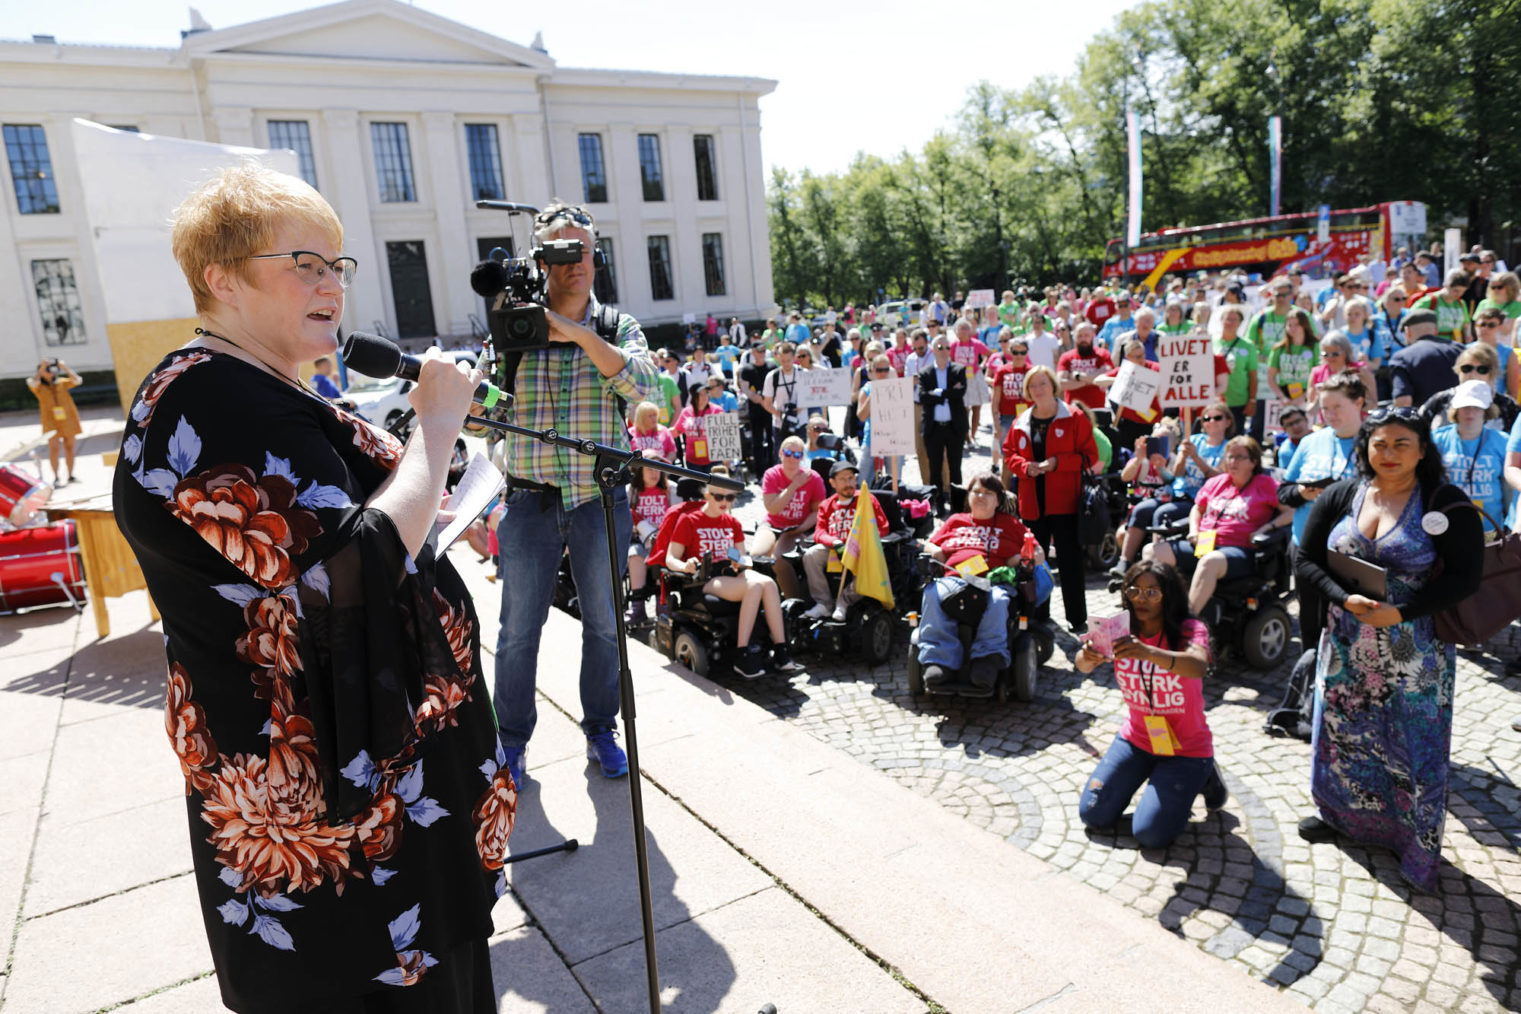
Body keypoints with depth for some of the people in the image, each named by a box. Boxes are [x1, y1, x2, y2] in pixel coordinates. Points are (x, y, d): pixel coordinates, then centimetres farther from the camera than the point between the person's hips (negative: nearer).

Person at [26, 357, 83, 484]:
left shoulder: (62, 383, 8)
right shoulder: (39, 387, 2)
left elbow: (77, 380, -6)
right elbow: (33, 383, -19)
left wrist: (65, 368, -13)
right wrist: (42, 368, -17)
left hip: (68, 420, 2)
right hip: (51, 422, -2)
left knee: (69, 447, 6)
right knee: (54, 449, -8)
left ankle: (71, 475, 14)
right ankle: (56, 477, -3)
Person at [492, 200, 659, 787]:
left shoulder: (619, 328, 6)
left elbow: (639, 383, -15)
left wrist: (576, 332, -21)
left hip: (600, 498, 1)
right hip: (530, 500, 0)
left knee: (604, 623, 10)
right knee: (519, 627, 6)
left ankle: (601, 731, 27)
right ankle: (510, 740, 23)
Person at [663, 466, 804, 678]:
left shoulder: (732, 522, 21)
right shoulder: (689, 521, 5)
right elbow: (670, 559, -1)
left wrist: (741, 563, -5)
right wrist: (685, 566, -23)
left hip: (731, 575, 5)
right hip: (706, 581, -5)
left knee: (768, 583, -29)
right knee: (754, 586, -33)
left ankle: (780, 653, -31)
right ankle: (743, 658, -32)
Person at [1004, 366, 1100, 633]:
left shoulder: (1075, 418, -1)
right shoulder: (1020, 423, 10)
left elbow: (1089, 455, -5)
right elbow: (1009, 454, 14)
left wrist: (1057, 463, -16)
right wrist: (1026, 466, -6)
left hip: (1064, 502, -4)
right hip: (1032, 503, 4)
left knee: (1070, 560, 0)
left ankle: (1077, 619, 10)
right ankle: (1038, 616, 21)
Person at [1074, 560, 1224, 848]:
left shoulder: (1189, 630, -17)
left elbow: (1198, 666, -39)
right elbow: (1083, 664, -21)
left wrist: (1149, 652, -57)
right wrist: (1088, 656, -47)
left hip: (1186, 747, -4)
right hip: (1136, 739, 4)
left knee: (1150, 834, -13)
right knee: (1093, 815, -2)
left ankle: (1201, 779, 13)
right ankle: (1148, 775, 23)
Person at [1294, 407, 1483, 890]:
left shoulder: (1446, 504, -8)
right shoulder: (1340, 497, 1)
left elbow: (1464, 576, -11)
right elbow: (1306, 561, 1)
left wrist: (1399, 611, -20)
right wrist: (1346, 599, -15)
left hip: (1415, 657, -3)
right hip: (1346, 647, 3)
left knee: (1414, 745, 6)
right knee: (1344, 733, 16)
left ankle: (1419, 846, 23)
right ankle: (1339, 813, 37)